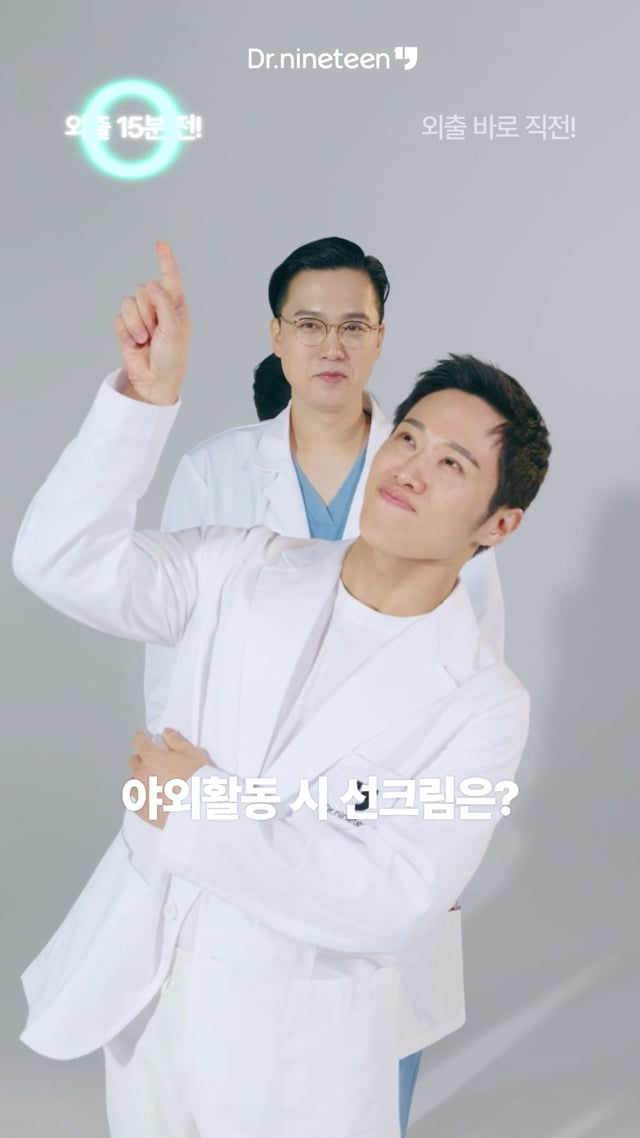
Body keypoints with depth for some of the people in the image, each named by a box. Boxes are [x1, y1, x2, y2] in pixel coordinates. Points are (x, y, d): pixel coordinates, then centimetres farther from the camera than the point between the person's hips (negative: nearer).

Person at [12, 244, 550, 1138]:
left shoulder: (480, 704, -15)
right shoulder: (245, 572, -4)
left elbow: (393, 901, -22)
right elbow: (62, 558, -11)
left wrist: (203, 812, -21)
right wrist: (146, 394, -22)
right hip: (142, 995, 4)